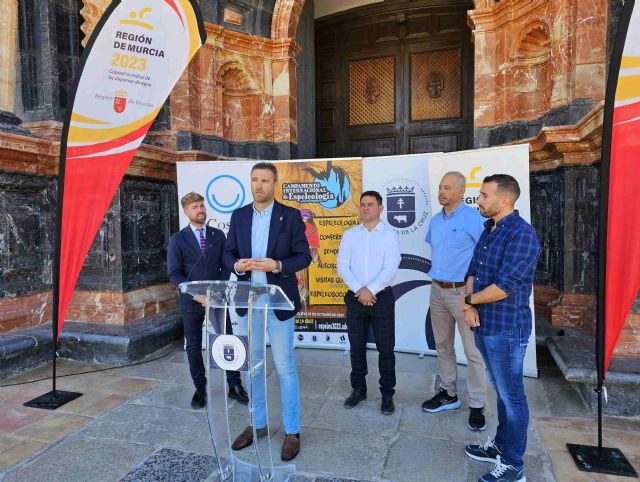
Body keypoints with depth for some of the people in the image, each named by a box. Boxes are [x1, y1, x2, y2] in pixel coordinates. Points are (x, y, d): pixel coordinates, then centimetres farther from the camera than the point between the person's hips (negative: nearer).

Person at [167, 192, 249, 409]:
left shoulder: (218, 235, 5)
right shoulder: (178, 239, -1)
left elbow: (225, 266, 5)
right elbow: (174, 274, -5)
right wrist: (195, 294, -15)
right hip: (191, 301, -1)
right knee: (194, 346, 9)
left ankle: (234, 386, 18)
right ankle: (200, 388, 26)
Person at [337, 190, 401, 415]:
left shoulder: (389, 234, -1)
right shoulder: (349, 234, 7)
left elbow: (391, 268, -10)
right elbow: (342, 265, -1)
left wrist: (370, 290, -17)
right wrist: (359, 290, -13)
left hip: (382, 298, -2)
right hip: (355, 297, 3)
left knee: (385, 348, 5)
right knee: (357, 347, 12)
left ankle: (387, 394, 20)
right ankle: (358, 389, 28)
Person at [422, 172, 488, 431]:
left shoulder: (473, 218, -12)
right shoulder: (435, 220, 10)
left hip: (464, 292, -7)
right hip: (437, 291, 7)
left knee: (473, 351, -1)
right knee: (443, 345, 16)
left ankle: (477, 407, 12)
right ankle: (448, 394, 31)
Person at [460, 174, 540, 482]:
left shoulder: (521, 234, -18)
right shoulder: (488, 230, 10)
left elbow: (504, 287, -24)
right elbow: (473, 272, 11)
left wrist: (469, 301, -9)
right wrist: (470, 305, -6)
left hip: (507, 329, -8)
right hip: (484, 325, 8)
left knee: (511, 396, 5)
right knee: (501, 391, 21)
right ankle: (501, 445, 37)